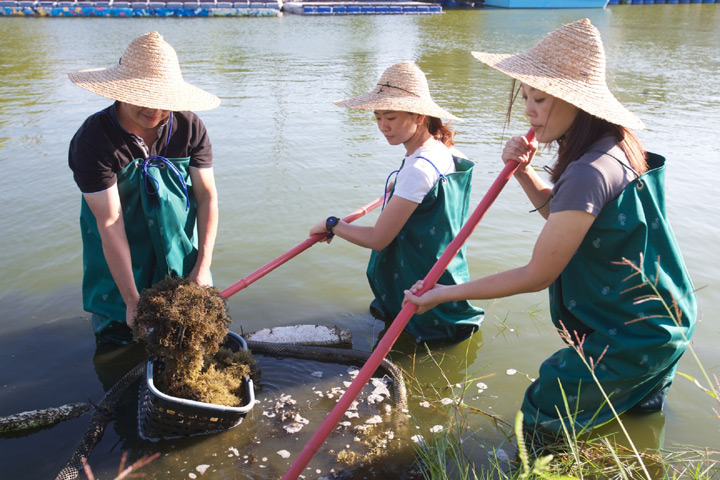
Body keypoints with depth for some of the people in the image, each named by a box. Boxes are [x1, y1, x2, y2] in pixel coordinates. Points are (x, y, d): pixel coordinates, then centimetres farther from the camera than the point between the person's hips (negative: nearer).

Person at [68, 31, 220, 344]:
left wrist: (203, 266, -19)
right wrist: (132, 300, -26)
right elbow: (109, 224, -25)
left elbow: (207, 195, -12)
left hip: (178, 238, 2)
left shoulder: (189, 127, -14)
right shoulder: (92, 140, -23)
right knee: (119, 335, 3)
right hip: (118, 249, -2)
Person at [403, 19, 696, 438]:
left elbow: (536, 277, -26)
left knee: (543, 417, 4)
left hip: (636, 334, -9)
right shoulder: (612, 147, -2)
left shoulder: (589, 174, -33)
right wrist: (525, 174, -7)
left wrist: (446, 293, -20)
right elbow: (563, 214, 12)